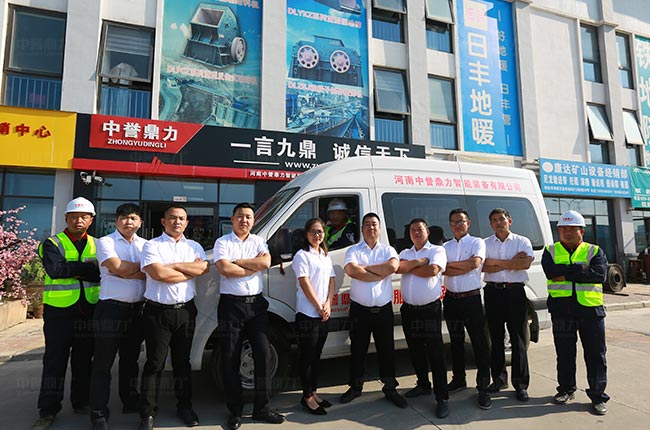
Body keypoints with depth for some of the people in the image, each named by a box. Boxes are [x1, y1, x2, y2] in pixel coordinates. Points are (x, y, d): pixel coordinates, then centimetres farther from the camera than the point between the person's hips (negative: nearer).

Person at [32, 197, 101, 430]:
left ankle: (81, 402, 27)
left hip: (89, 311, 3)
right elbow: (55, 269, -20)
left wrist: (72, 270, -16)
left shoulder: (97, 245, 8)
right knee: (55, 360, 6)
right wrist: (89, 267, -16)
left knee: (84, 360, 13)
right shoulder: (53, 243, -1)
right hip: (59, 310, -2)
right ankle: (48, 410, 20)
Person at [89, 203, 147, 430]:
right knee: (103, 364, 2)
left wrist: (126, 271, -14)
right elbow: (118, 267, -18)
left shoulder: (145, 245, 9)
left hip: (137, 309, 4)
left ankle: (130, 401, 31)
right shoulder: (105, 242, -2)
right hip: (111, 308, -4)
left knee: (130, 359, 17)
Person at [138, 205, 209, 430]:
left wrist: (174, 266, -11)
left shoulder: (194, 246, 10)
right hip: (158, 311, -3)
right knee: (154, 363, 4)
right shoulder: (152, 245, -2)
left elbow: (204, 267, -8)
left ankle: (184, 407, 28)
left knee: (183, 361, 15)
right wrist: (191, 270, -9)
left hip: (185, 311, 4)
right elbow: (158, 274, -17)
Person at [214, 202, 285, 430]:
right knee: (230, 359, 5)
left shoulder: (259, 241, 9)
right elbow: (225, 269, -15)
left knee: (263, 353, 2)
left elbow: (266, 262, -10)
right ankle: (235, 410, 21)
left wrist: (236, 261, -10)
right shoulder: (222, 242, 0)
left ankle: (261, 407, 17)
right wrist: (254, 265, -8)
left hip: (256, 303, 3)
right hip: (231, 304, -2)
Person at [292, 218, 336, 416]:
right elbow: (305, 284, -13)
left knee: (316, 355, 15)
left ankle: (313, 392, 27)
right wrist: (319, 307, -12)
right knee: (307, 357, 2)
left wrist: (328, 304, -4)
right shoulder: (302, 255, -7)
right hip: (307, 314, -7)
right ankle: (307, 397, 14)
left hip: (323, 315, 7)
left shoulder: (326, 256, 14)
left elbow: (331, 281, 11)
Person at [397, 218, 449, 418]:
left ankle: (442, 398, 5)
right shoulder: (405, 253, 13)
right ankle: (423, 385, 34)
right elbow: (398, 268, -8)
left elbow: (433, 270, -19)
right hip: (409, 310, 5)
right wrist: (420, 261, -12)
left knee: (435, 354, -3)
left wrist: (409, 267, -7)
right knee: (415, 351, 16)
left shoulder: (437, 250, -1)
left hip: (430, 309, -5)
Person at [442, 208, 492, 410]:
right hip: (451, 299, 4)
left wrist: (451, 264, -9)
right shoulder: (445, 246, 9)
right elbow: (443, 270, -6)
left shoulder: (477, 242, 0)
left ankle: (483, 388, 7)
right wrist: (466, 267, -16)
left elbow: (476, 262, -18)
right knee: (456, 342, 15)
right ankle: (458, 379, 30)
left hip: (471, 298, -4)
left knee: (479, 343, -2)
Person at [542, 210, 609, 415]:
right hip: (561, 309, 1)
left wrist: (566, 273, -15)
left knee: (596, 354, 5)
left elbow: (599, 274, -13)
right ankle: (566, 389, 27)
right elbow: (551, 271, -13)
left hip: (590, 308, -1)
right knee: (564, 353, 12)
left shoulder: (595, 251, 6)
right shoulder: (551, 251, 7)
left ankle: (598, 396, 19)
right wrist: (581, 268, -13)